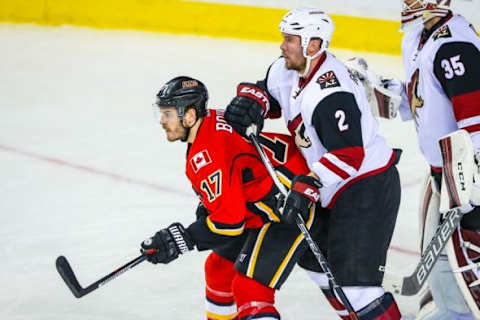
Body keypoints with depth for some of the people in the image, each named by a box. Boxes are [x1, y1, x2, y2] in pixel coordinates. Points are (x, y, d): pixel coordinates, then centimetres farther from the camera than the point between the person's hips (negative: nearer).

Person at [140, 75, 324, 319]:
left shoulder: (204, 157, -25)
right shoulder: (212, 120, 4)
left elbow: (230, 219, -26)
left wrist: (183, 239, -19)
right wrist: (208, 206, 16)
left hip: (291, 211, -11)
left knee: (250, 287, -18)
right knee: (219, 267, 19)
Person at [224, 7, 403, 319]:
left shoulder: (330, 93, -29)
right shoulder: (289, 70, 1)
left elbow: (348, 155, -32)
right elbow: (265, 90, 15)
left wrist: (309, 184, -36)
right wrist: (250, 101, -8)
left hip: (369, 188, -11)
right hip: (338, 189, 11)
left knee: (352, 279, -15)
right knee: (317, 258, 21)